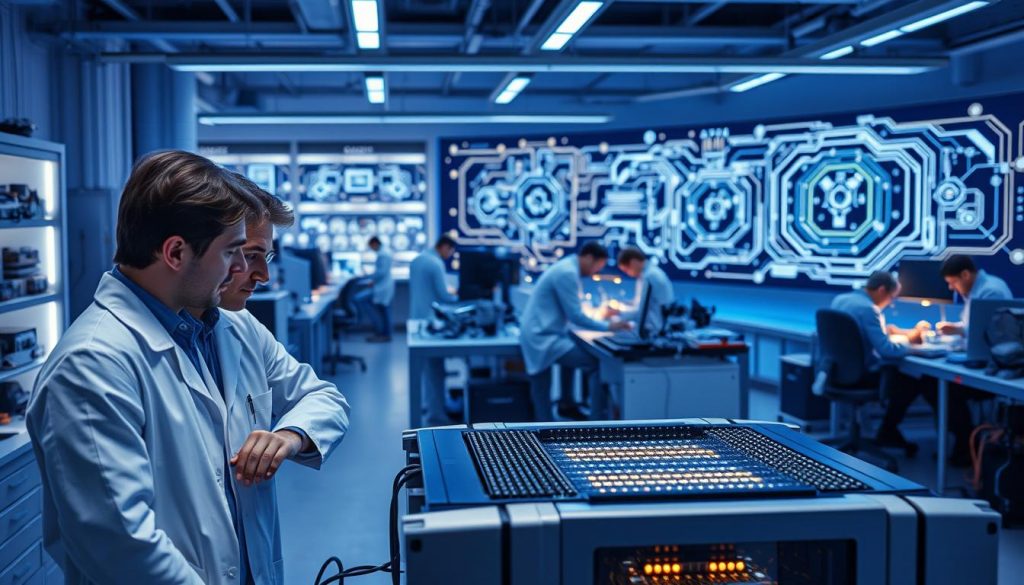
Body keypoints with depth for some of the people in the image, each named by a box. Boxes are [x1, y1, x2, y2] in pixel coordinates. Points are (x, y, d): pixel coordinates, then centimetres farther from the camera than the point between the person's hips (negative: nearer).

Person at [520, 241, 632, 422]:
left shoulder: (567, 268, 16)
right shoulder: (567, 273, -17)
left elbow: (572, 311, 23)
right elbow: (575, 316, -20)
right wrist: (608, 326, -11)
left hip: (540, 335, 11)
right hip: (544, 338, -11)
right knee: (597, 362, -14)